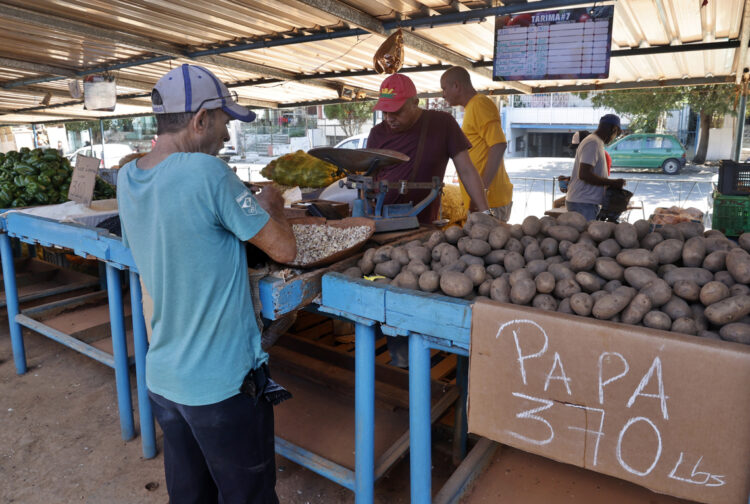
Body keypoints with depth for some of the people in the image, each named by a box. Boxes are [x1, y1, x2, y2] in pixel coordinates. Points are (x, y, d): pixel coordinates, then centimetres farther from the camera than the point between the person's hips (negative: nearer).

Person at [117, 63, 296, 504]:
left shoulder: (127, 178, 1)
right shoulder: (207, 172, -22)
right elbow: (285, 249, -17)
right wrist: (272, 205, 3)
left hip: (163, 377, 7)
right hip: (222, 382, -7)